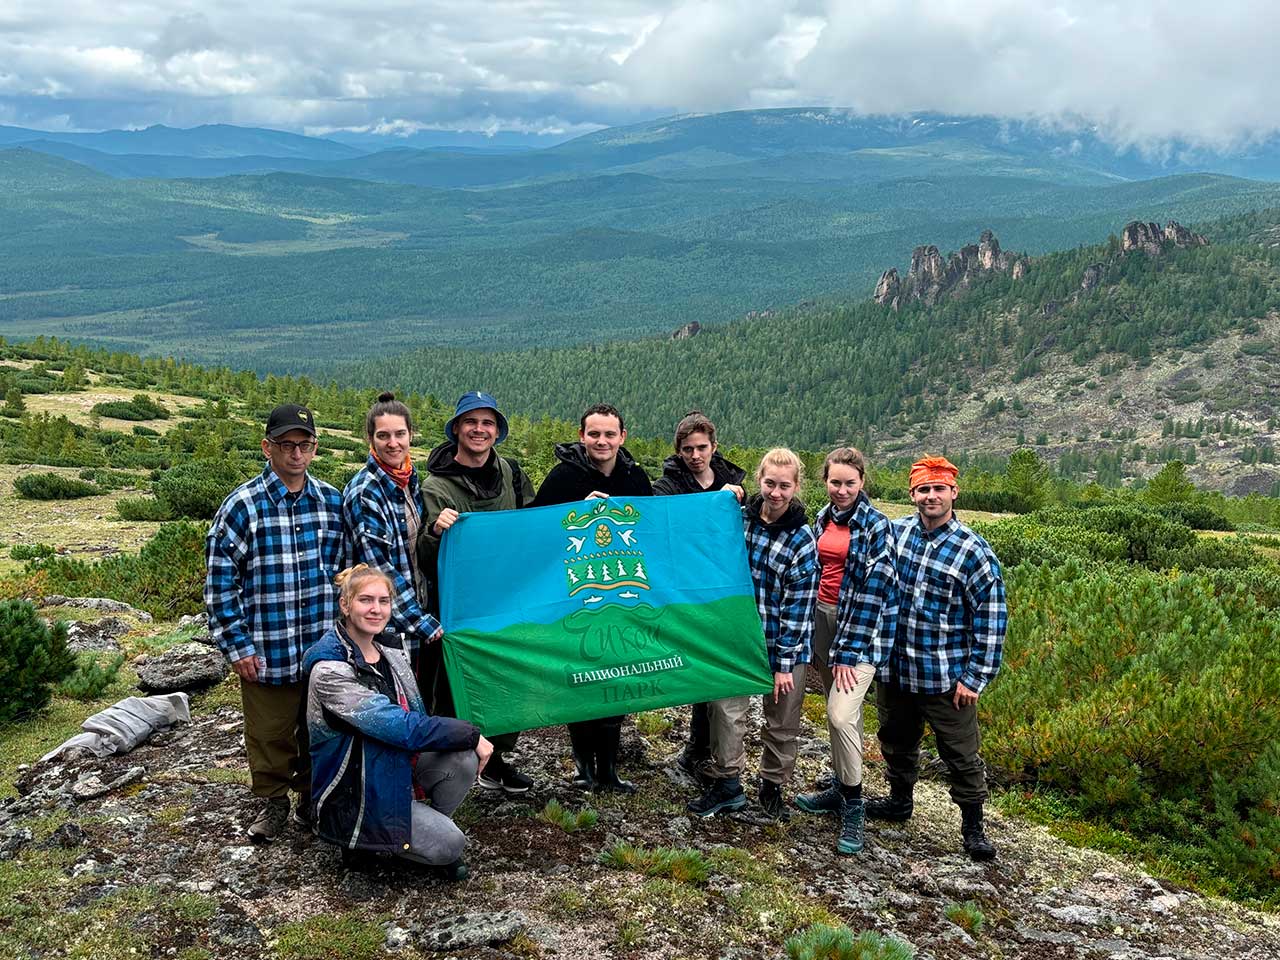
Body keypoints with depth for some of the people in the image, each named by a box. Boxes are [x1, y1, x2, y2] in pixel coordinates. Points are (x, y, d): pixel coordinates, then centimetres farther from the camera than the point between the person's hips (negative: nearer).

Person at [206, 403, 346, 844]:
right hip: (267, 651, -3)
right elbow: (220, 579, -7)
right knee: (269, 732, 8)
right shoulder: (242, 505, -8)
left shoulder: (332, 501, 4)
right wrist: (237, 645, -8)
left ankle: (314, 797, 34)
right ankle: (274, 802, 28)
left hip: (325, 647, 3)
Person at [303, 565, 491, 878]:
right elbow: (397, 726, -28)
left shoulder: (390, 647, 3)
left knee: (464, 759, -19)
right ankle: (365, 839, 5)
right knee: (449, 844, -18)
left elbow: (414, 714, 10)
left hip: (400, 761, 7)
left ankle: (429, 828, 5)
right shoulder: (329, 669, -23)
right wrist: (471, 735, -23)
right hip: (355, 790, -7)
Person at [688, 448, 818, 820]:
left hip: (784, 644, -3)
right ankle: (727, 783, 20)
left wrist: (784, 664, -14)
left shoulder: (801, 541, -13)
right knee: (727, 709, 4)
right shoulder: (739, 517, -2)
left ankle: (772, 786, 29)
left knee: (781, 722, 10)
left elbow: (797, 607, -14)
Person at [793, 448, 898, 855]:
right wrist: (809, 629, 13)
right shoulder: (824, 519, 9)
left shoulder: (876, 526, -11)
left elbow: (872, 592, -15)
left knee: (842, 714, -15)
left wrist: (848, 651, -17)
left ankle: (852, 806, -1)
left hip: (861, 627, -6)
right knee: (839, 711, 15)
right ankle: (839, 788, 29)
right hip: (822, 619, 6)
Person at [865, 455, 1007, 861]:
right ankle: (899, 800, 44)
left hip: (946, 677, -4)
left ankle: (973, 826, 22)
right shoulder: (895, 532, 0)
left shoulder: (973, 551, -12)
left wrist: (975, 677, -10)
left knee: (961, 753, 5)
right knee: (897, 741, 22)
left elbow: (992, 619, -9)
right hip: (893, 669, 4)